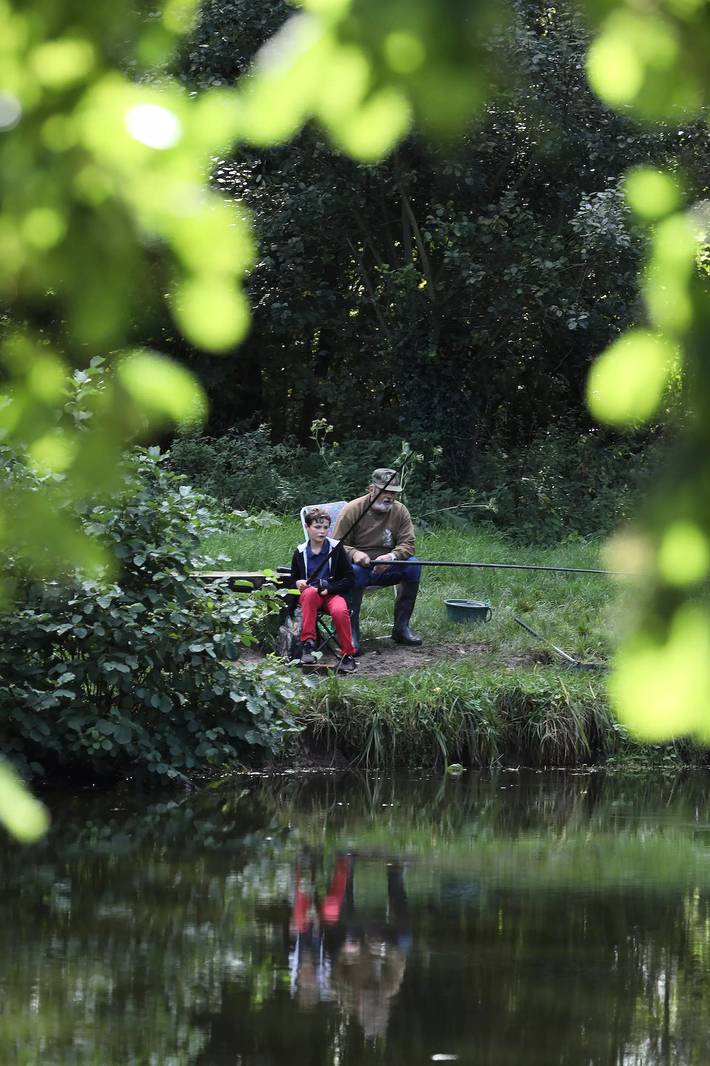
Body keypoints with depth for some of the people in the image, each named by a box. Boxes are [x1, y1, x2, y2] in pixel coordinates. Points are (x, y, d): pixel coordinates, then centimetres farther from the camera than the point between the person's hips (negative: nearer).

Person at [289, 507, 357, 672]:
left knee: (340, 611, -36)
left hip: (332, 594, -1)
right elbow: (293, 579, 19)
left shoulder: (335, 549, 2)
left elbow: (349, 579, 0)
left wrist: (329, 589, -12)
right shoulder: (300, 552, 8)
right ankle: (308, 644, -36)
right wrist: (297, 583, -6)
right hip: (309, 596, 1)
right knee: (310, 592, -37)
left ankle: (348, 656, -20)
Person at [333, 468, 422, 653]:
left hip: (385, 568, 4)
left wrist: (392, 556, -30)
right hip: (361, 567, -4)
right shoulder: (352, 510, -8)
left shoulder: (400, 511, 2)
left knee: (413, 565, -23)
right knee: (354, 571, -39)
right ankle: (351, 633, -31)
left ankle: (401, 627, -15)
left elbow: (407, 544, -7)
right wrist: (354, 554, -32)